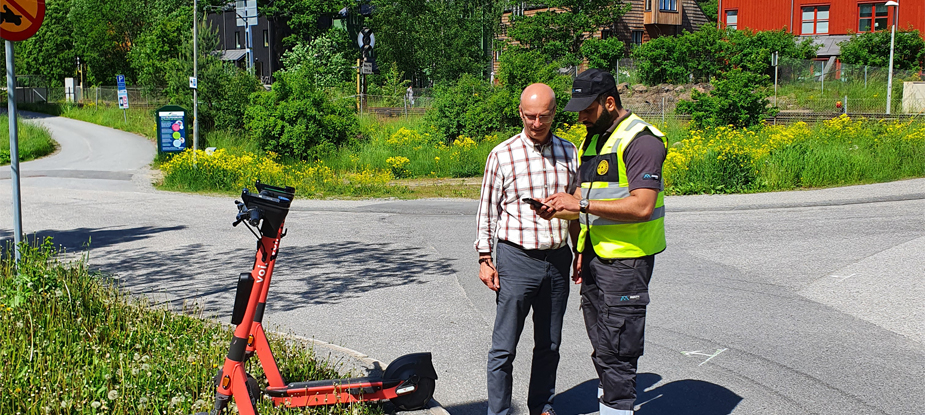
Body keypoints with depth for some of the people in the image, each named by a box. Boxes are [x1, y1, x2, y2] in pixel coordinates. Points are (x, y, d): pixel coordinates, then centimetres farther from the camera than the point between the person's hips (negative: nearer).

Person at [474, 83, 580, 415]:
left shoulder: (569, 152, 7)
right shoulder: (502, 155, -3)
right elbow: (488, 209, 1)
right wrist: (484, 258, -2)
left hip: (558, 259, 4)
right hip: (517, 258, -3)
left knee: (549, 344, 14)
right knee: (504, 346, 1)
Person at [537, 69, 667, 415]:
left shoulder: (640, 140, -13)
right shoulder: (590, 142, 16)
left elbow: (641, 206, -23)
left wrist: (581, 204, -22)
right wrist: (559, 211, 2)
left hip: (626, 260, -8)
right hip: (594, 256, 9)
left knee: (617, 349, -4)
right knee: (601, 346, 16)